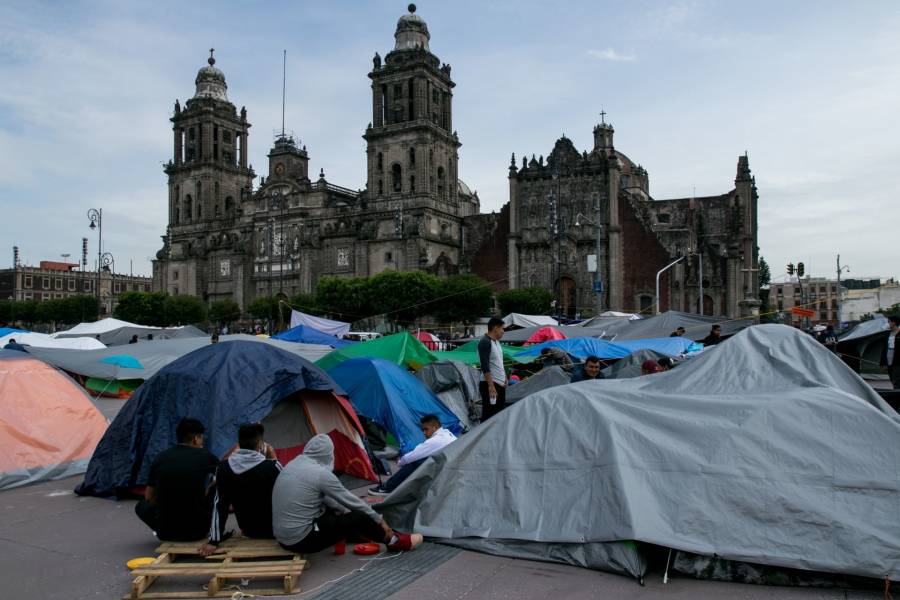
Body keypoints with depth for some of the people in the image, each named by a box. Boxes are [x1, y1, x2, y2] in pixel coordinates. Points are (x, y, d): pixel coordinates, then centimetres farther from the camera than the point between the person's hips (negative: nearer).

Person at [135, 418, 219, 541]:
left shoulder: (160, 458, 1)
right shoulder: (205, 456, -5)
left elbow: (149, 497, 13)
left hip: (166, 532, 2)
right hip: (197, 531, -2)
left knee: (142, 506, 31)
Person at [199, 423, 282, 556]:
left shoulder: (224, 467, -12)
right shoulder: (272, 466, -25)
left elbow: (219, 504, -7)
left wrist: (214, 541, -4)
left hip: (248, 531, 4)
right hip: (274, 530, -4)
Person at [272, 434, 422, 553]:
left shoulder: (294, 464, 6)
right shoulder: (320, 473, -18)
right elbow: (352, 501, -7)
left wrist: (345, 511, 26)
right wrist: (379, 520, 6)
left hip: (283, 536, 8)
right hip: (301, 540, -8)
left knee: (333, 511, 23)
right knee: (359, 517, -2)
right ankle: (392, 541, 19)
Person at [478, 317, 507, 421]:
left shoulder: (496, 342, 15)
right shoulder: (485, 342, -14)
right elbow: (485, 366, -21)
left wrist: (504, 378, 20)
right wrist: (490, 385, -24)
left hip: (500, 384, 10)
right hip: (490, 385, -10)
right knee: (489, 415, -9)